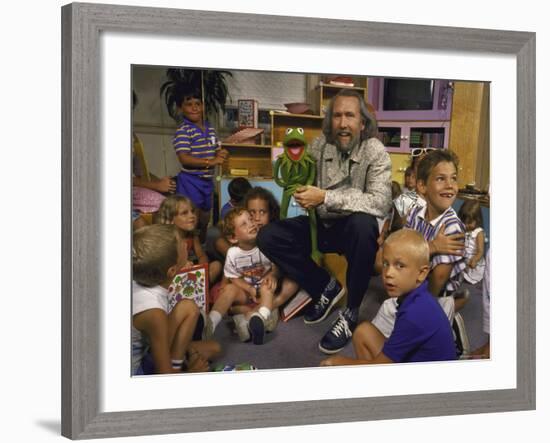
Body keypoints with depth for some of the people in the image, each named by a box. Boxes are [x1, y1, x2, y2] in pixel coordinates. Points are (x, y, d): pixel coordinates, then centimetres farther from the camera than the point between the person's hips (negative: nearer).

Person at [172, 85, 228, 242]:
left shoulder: (210, 129, 7)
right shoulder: (183, 131, -17)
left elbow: (216, 151, 18)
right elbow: (184, 158, -25)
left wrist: (221, 154, -7)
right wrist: (210, 162, -27)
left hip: (207, 179, 8)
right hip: (190, 180, -8)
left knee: (205, 216, 22)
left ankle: (202, 244, 42)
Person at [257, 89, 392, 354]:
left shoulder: (374, 151, -16)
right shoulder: (319, 146, -3)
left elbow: (381, 202, -29)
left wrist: (326, 198, -34)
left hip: (356, 230, -4)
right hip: (323, 225, 4)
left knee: (363, 223, -39)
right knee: (268, 237, -13)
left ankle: (351, 312, -21)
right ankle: (326, 286, 4)